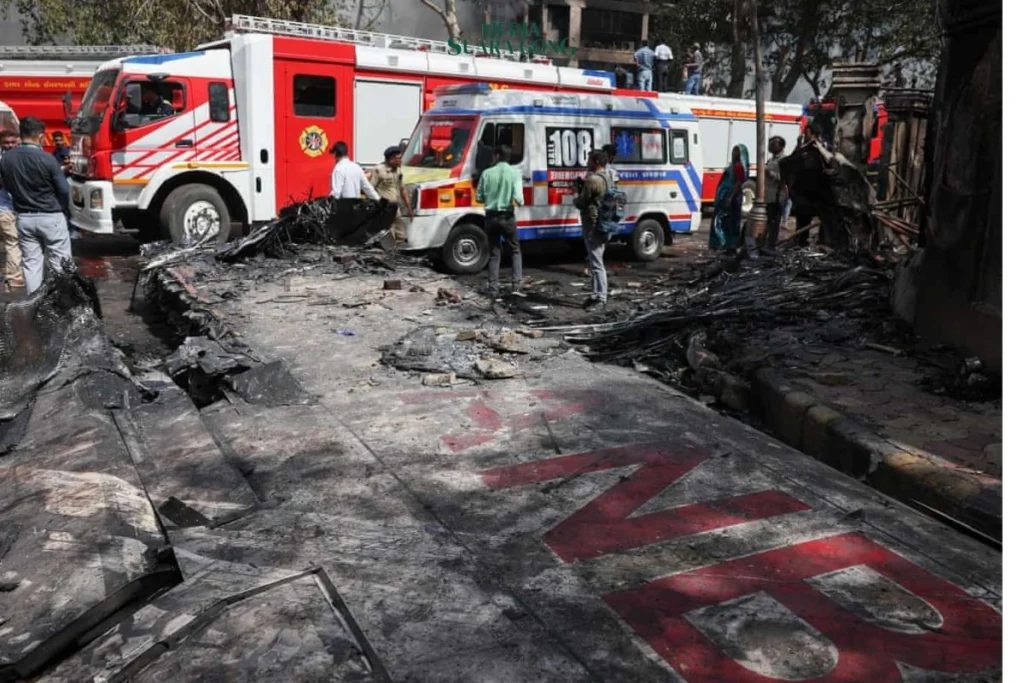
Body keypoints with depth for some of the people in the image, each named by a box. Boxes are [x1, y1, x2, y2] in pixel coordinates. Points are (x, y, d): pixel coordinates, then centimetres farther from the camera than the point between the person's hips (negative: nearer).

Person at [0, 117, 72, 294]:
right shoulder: (46, 159, -16)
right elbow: (64, 190, -12)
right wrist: (65, 212, 4)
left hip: (24, 218, 5)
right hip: (50, 217, -5)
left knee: (30, 263, 9)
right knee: (60, 263, 3)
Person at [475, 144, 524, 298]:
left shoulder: (487, 173, -2)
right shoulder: (514, 173, -7)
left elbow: (479, 198, 2)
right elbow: (518, 199, -16)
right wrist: (519, 203, 6)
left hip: (490, 217, 2)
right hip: (507, 218, -2)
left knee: (494, 253, 13)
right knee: (516, 251, 12)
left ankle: (492, 289, 10)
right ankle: (516, 286, -1)